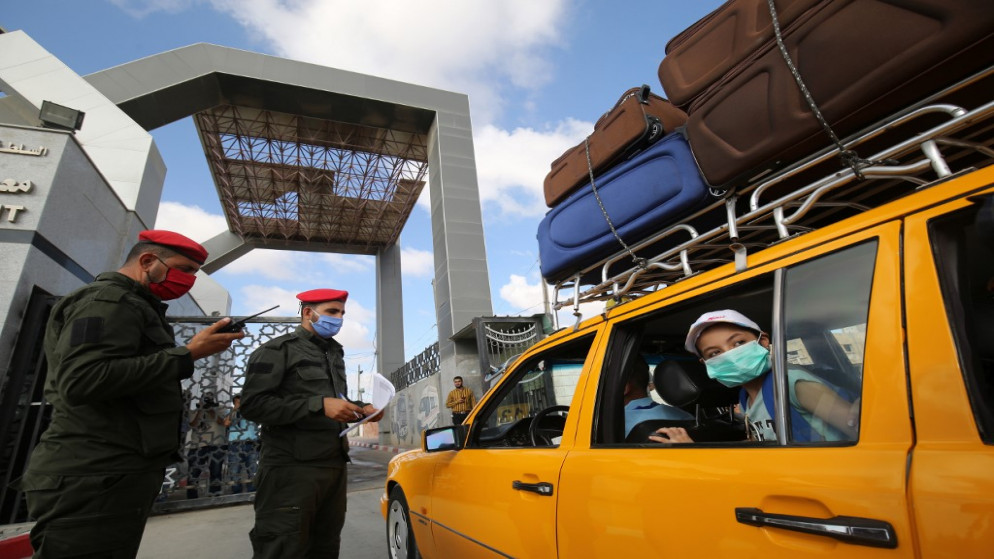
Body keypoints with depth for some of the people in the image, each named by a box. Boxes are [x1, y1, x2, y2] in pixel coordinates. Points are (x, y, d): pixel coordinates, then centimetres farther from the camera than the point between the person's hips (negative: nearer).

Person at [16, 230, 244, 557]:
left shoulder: (127, 306, 23)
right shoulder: (111, 300, -10)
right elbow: (81, 381, -26)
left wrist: (196, 348, 10)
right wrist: (188, 354, -22)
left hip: (111, 475, 10)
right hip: (96, 479, -10)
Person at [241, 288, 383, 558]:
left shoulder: (335, 354, 19)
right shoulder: (277, 350, -5)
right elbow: (252, 404, -16)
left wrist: (362, 409, 6)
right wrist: (320, 405, -22)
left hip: (334, 466, 8)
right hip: (292, 469, -7)